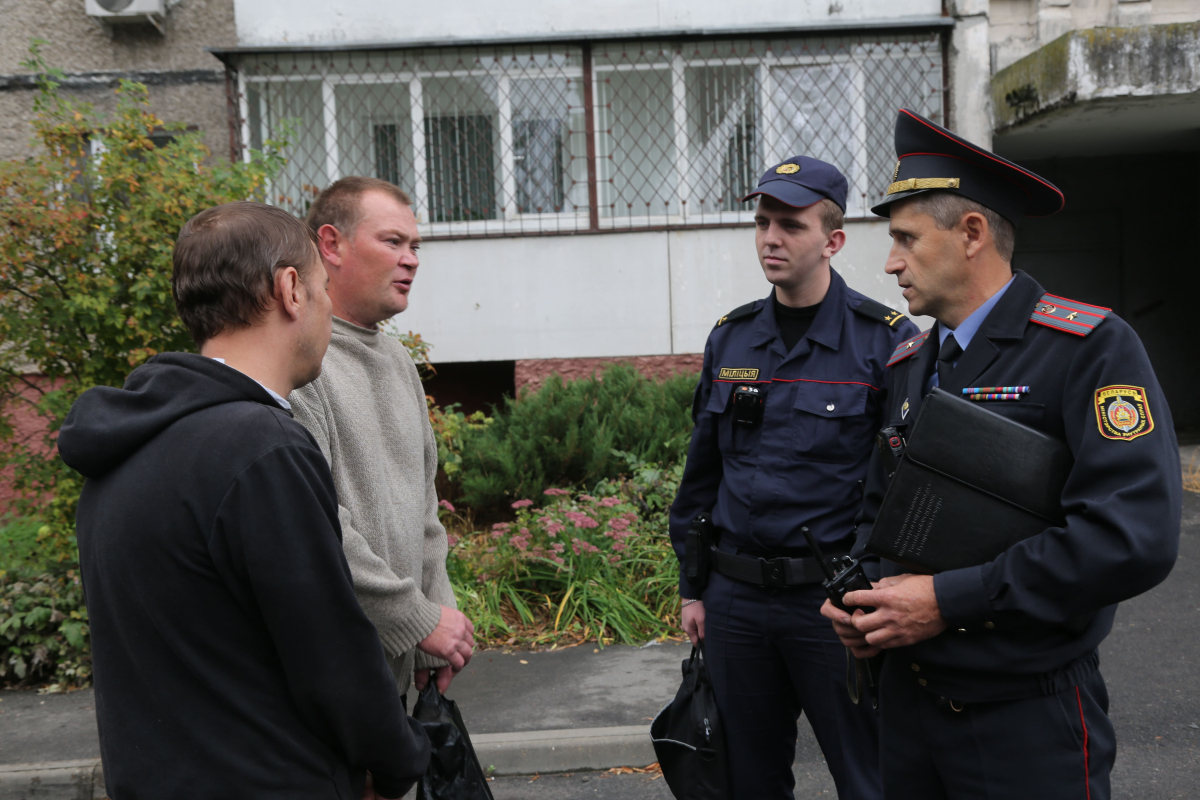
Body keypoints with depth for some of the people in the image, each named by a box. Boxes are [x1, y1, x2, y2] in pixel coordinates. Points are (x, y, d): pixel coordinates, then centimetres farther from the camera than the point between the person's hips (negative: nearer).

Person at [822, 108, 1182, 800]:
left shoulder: (1092, 347, -12)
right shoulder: (909, 365, 9)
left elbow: (1136, 537, -23)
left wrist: (949, 600, -22)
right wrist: (855, 592, -3)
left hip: (1028, 717, -6)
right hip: (908, 698, 6)